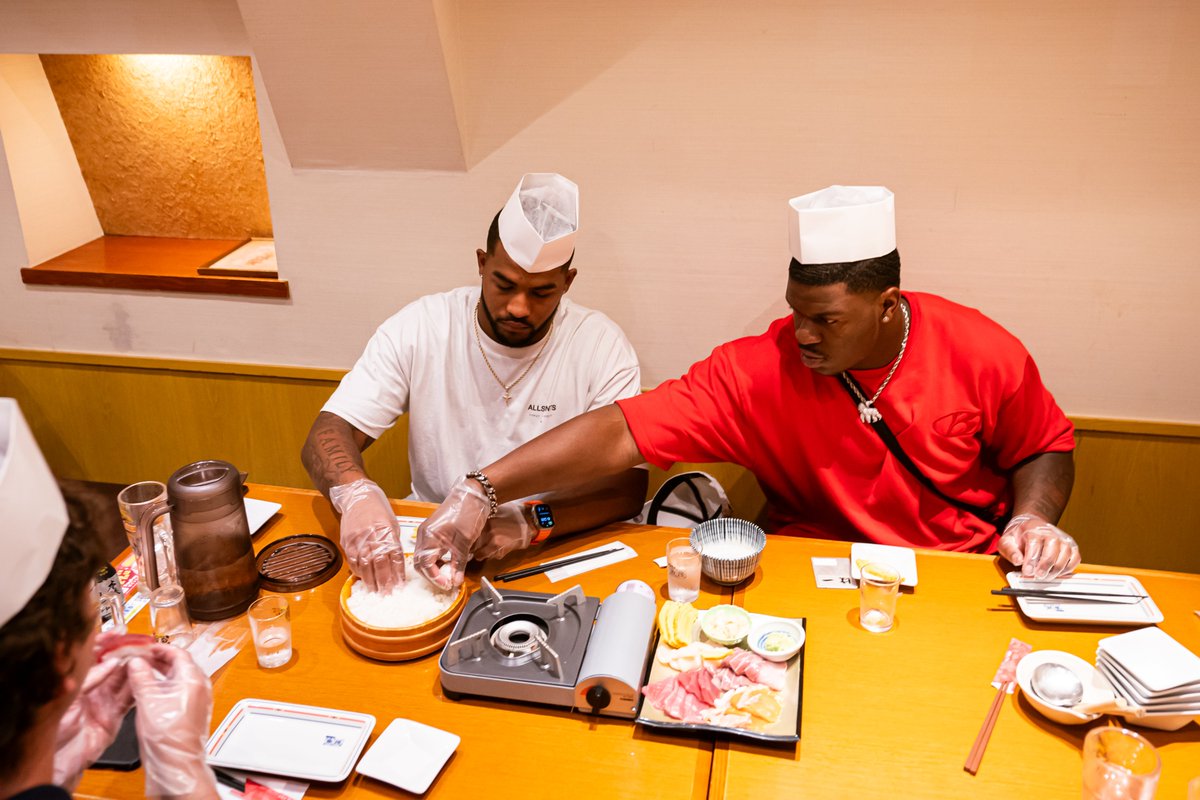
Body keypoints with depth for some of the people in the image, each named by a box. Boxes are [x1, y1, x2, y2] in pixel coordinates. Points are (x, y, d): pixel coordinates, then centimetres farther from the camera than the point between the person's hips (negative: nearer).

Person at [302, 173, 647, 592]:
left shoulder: (602, 345, -8)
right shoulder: (419, 327, -5)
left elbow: (627, 483, -13)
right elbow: (328, 434, -8)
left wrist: (532, 521, -31)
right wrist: (355, 493, -32)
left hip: (552, 553, -1)